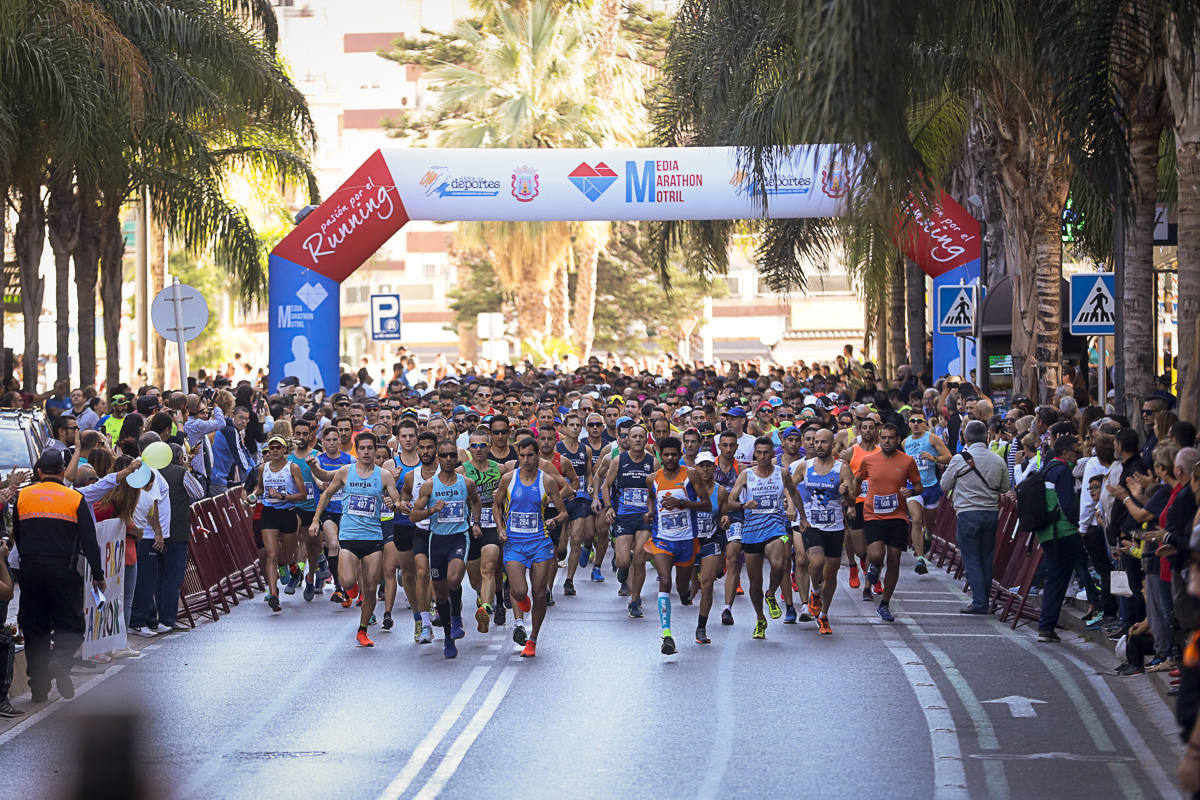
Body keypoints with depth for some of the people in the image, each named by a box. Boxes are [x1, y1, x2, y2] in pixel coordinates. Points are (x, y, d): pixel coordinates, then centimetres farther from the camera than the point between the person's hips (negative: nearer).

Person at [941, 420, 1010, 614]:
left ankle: (979, 603, -6)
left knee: (971, 559, 0)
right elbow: (1005, 488, 14)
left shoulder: (959, 459, -8)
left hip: (968, 513, -4)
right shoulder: (998, 461, 3)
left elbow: (944, 486, 3)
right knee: (987, 558, 13)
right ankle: (985, 601, 17)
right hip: (992, 512, 4)